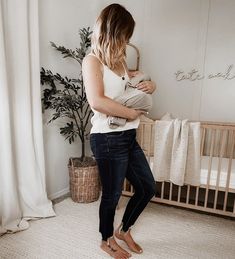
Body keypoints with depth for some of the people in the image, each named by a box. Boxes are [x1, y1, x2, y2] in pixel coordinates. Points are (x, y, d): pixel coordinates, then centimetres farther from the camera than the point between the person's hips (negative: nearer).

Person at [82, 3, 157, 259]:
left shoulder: (119, 61, 15)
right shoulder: (92, 60, -9)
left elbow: (137, 80, 28)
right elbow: (97, 101, -25)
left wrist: (150, 85, 4)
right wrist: (131, 113, -14)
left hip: (128, 137, 9)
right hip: (108, 139, -8)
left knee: (147, 187, 17)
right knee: (112, 194, 10)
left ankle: (123, 230, 42)